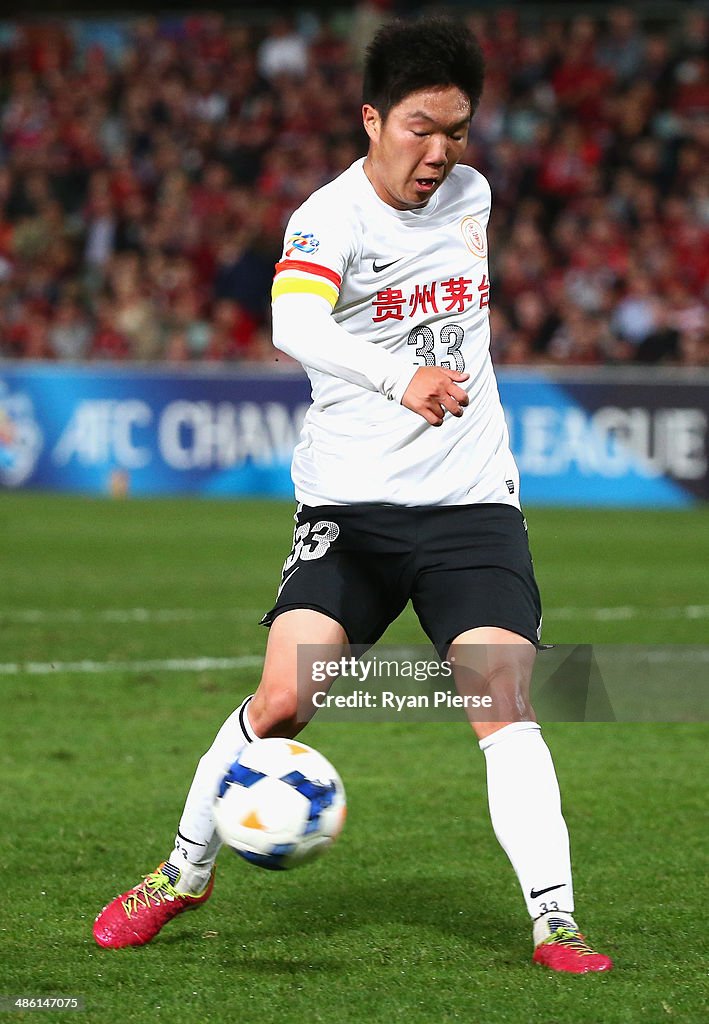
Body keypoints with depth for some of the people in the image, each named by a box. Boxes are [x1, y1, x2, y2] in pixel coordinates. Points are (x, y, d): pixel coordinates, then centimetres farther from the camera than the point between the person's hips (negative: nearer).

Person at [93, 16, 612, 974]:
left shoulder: (471, 195, 7)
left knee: (506, 706, -13)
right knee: (280, 701, -12)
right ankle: (185, 872, 11)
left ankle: (555, 925, -13)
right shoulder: (329, 219, -11)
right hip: (352, 502, -3)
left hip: (473, 500, 3)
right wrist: (400, 376, -47)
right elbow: (294, 327, -33)